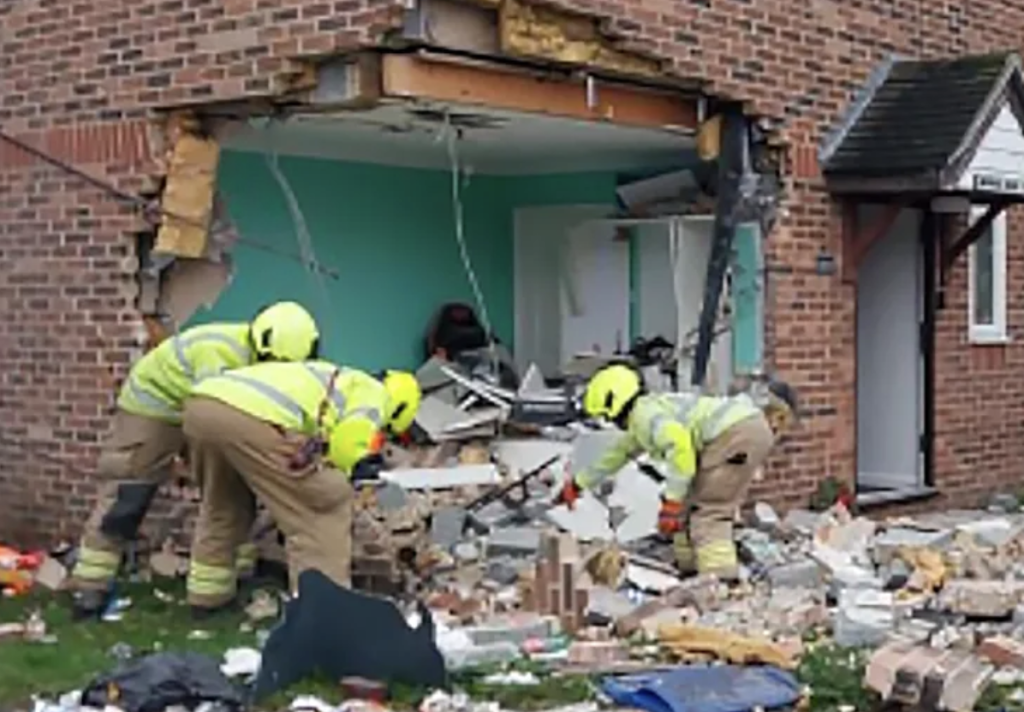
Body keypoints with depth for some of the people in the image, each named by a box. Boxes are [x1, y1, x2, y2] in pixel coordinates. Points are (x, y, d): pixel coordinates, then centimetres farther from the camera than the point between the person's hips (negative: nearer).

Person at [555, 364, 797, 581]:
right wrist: (578, 484, 54)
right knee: (692, 504, 16)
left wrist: (671, 501, -21)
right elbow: (618, 453, 43)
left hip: (736, 433, -10)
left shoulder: (645, 413, -5)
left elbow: (679, 443, -23)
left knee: (709, 511, -10)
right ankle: (692, 570, 18)